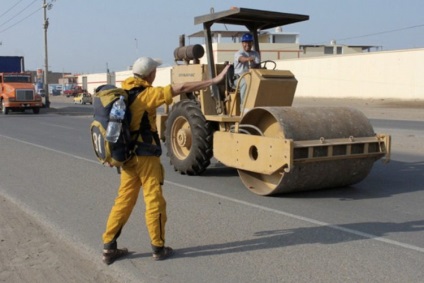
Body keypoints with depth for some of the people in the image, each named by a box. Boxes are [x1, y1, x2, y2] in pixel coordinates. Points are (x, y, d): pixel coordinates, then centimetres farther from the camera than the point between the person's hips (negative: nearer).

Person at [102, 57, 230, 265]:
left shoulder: (124, 92, 7)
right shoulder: (147, 94, -15)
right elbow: (182, 89, -18)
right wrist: (215, 80, -15)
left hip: (128, 155, 8)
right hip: (145, 156, -7)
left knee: (124, 201, 13)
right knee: (154, 201, 4)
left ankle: (109, 248, 17)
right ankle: (158, 248, 13)